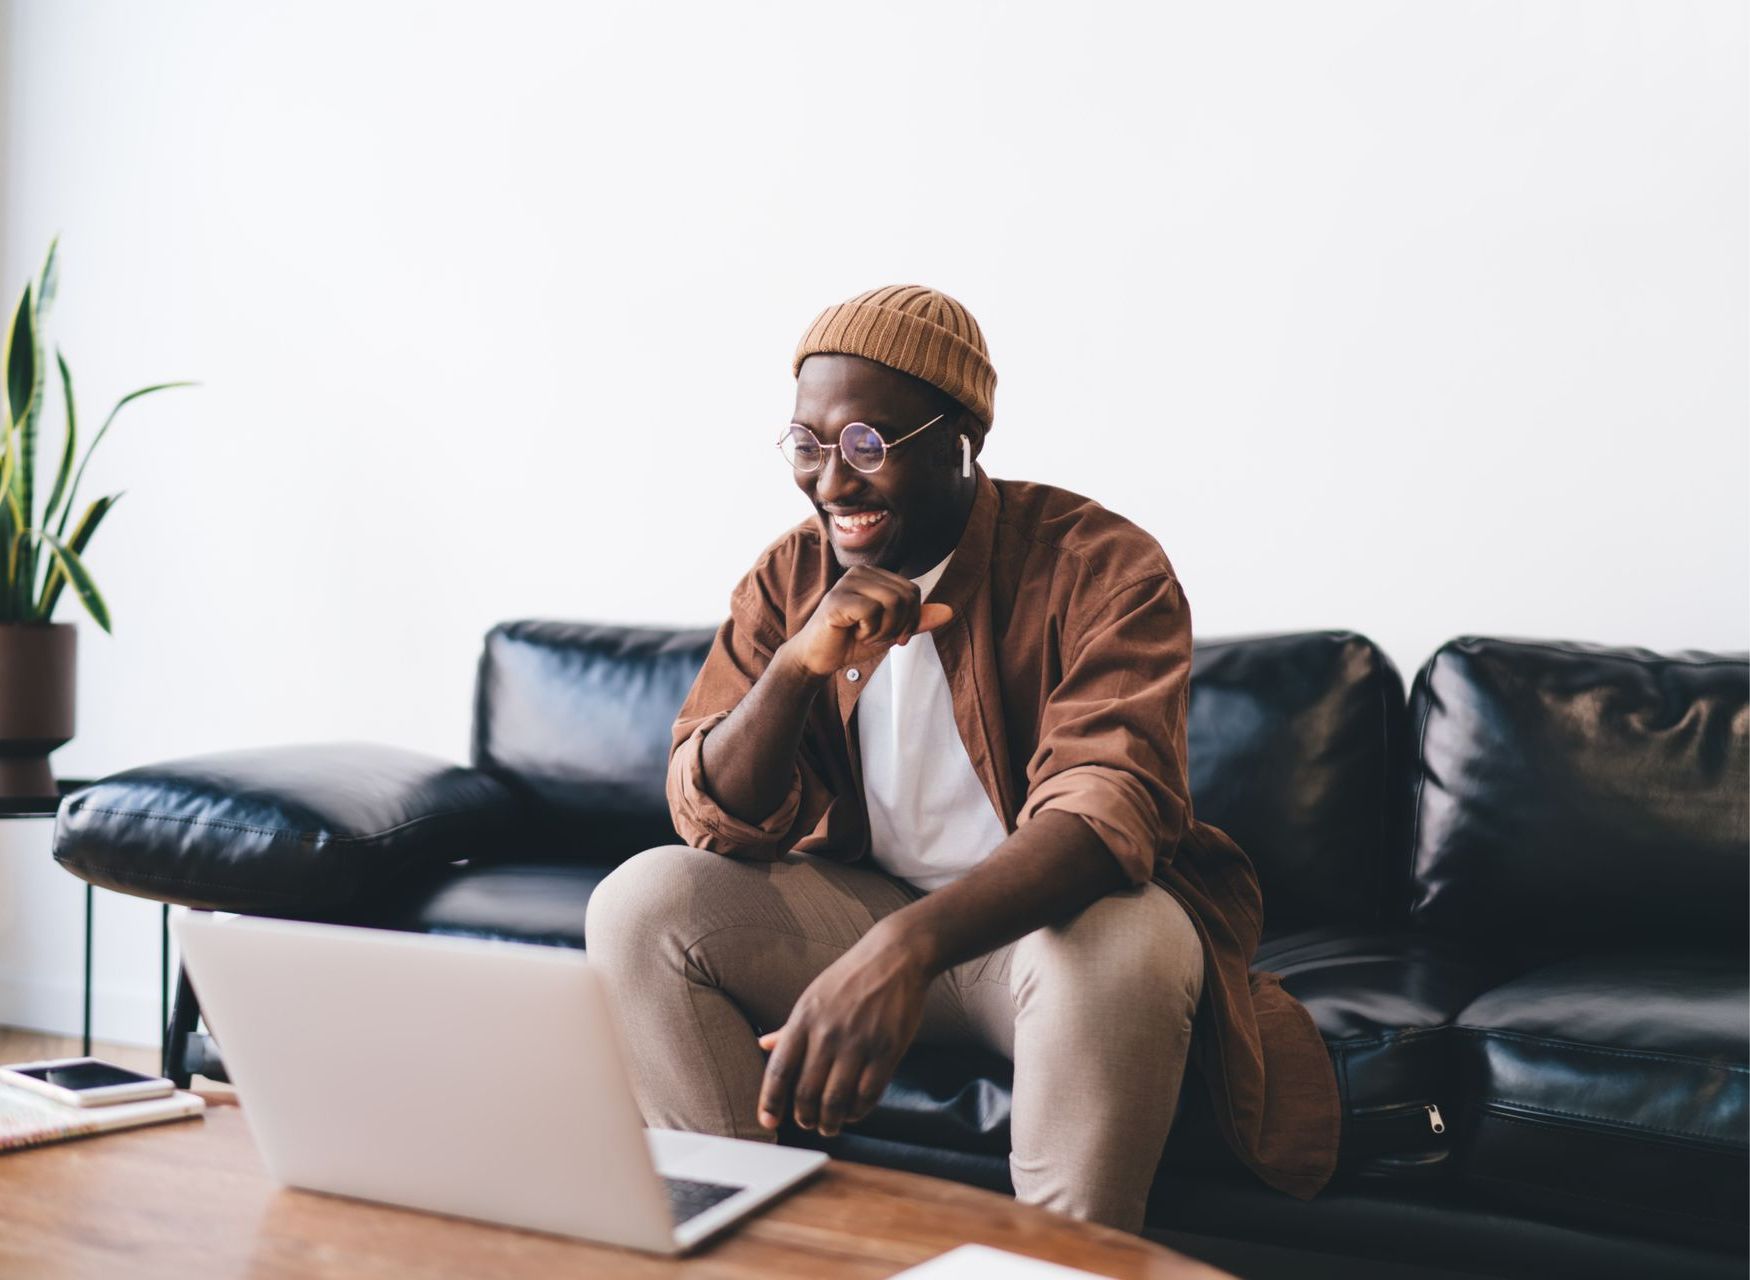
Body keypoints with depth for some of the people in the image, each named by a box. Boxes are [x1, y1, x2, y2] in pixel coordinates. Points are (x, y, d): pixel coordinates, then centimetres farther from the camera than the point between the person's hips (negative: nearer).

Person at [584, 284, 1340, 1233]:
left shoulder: (1102, 569, -15)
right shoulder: (787, 579, 0)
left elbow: (1108, 802, -31)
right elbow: (713, 823, -5)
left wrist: (907, 946, -49)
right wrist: (799, 665, -26)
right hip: (856, 904, 4)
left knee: (1121, 941, -37)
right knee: (642, 902, -17)